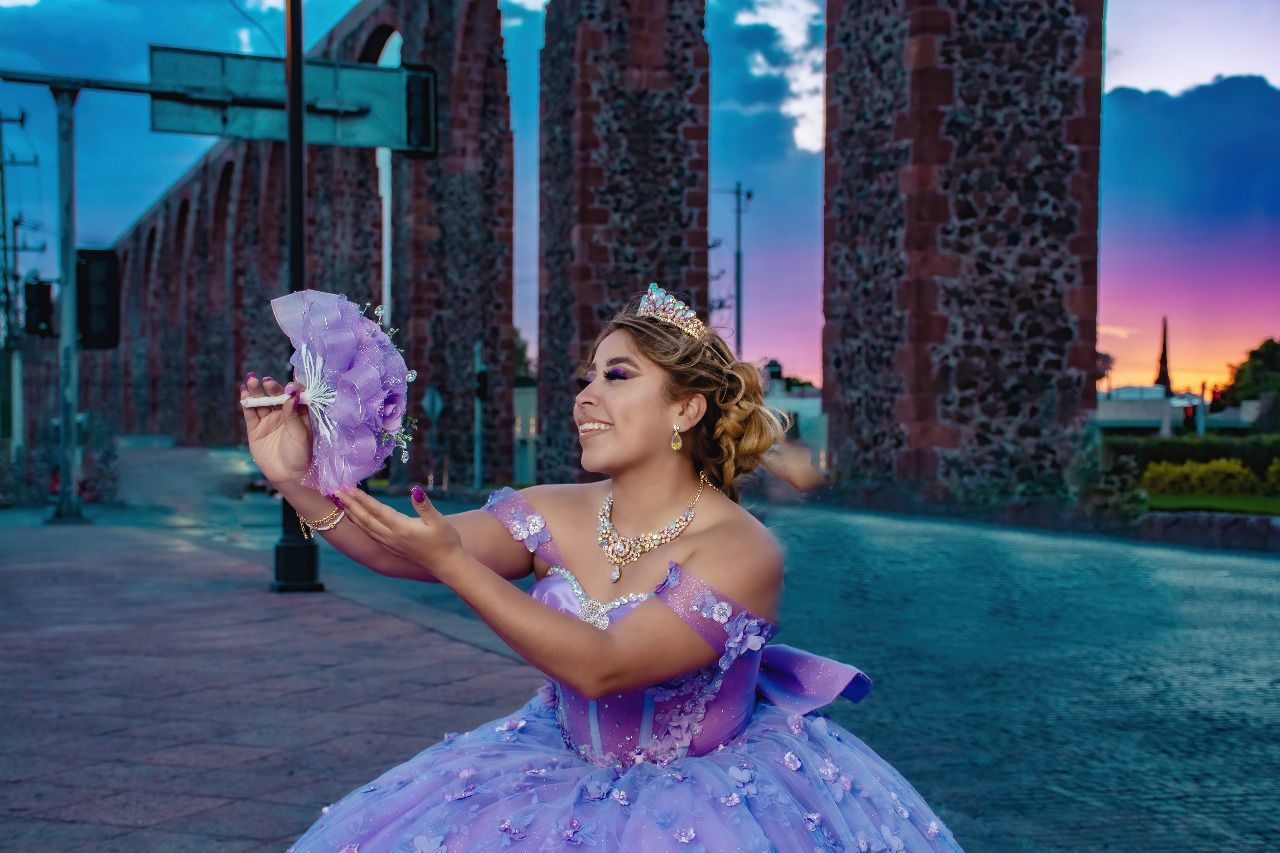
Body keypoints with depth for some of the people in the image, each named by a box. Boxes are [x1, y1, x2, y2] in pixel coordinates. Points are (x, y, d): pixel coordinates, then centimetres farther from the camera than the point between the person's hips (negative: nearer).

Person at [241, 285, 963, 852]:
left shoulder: (741, 550, -22)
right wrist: (299, 484, -31)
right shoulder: (556, 513, -4)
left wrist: (452, 563, -37)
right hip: (564, 772, 6)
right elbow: (404, 552, -15)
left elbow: (599, 668, -32)